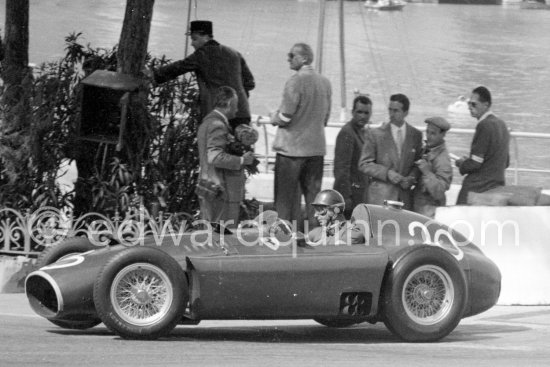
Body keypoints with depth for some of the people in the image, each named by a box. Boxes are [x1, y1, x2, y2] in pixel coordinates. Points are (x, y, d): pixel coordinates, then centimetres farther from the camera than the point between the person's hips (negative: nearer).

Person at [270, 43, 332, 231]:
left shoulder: (296, 81, -15)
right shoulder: (325, 82, 7)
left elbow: (284, 118, -16)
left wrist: (274, 117, 4)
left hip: (292, 148, -6)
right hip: (317, 148, 6)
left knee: (287, 197, 1)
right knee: (313, 196, 10)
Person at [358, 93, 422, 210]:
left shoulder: (416, 135, 8)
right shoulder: (375, 134, 1)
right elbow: (364, 164, 0)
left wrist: (411, 178, -6)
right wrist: (387, 173, -13)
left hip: (404, 197, 2)